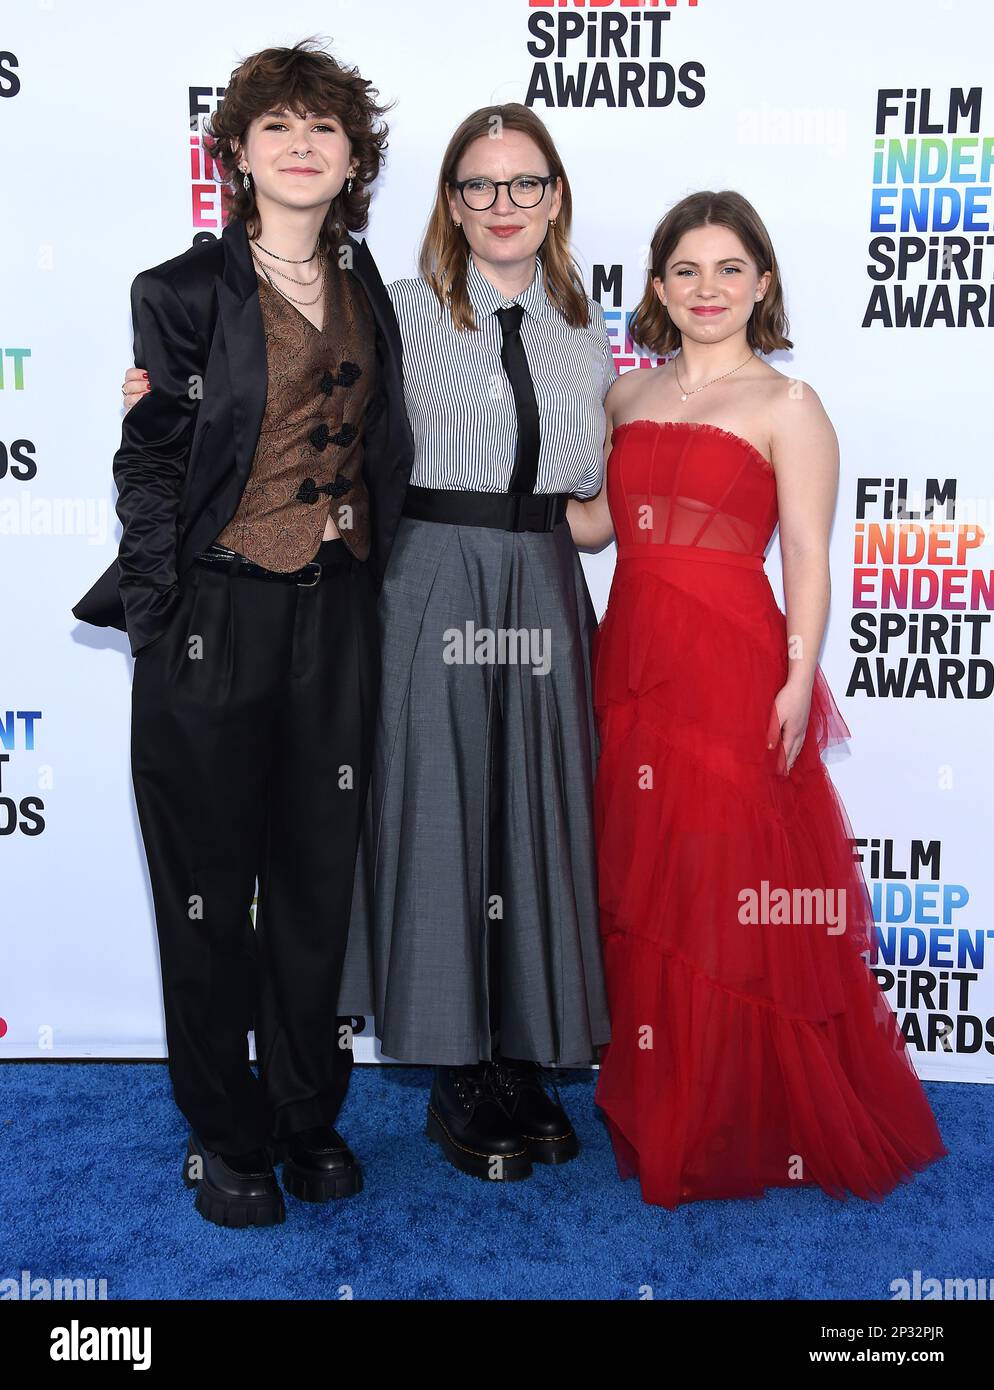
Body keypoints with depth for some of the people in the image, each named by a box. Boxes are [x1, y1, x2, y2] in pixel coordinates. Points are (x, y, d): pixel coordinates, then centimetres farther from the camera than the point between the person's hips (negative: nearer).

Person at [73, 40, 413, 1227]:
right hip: (215, 618, -3)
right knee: (210, 887, 7)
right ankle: (224, 1136, 26)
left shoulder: (367, 289, 12)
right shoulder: (183, 292, -1)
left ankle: (308, 1117, 30)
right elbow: (150, 463, -3)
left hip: (336, 616, 4)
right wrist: (159, 621, -9)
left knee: (318, 876, 11)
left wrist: (365, 575, 6)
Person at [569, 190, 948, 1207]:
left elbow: (808, 558, -7)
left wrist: (799, 680, -15)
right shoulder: (628, 396, 14)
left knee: (735, 900, 0)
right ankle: (662, 1122, 29)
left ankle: (754, 1130, 20)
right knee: (643, 898, 11)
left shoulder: (786, 406, -2)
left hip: (733, 670, -5)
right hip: (634, 663, 6)